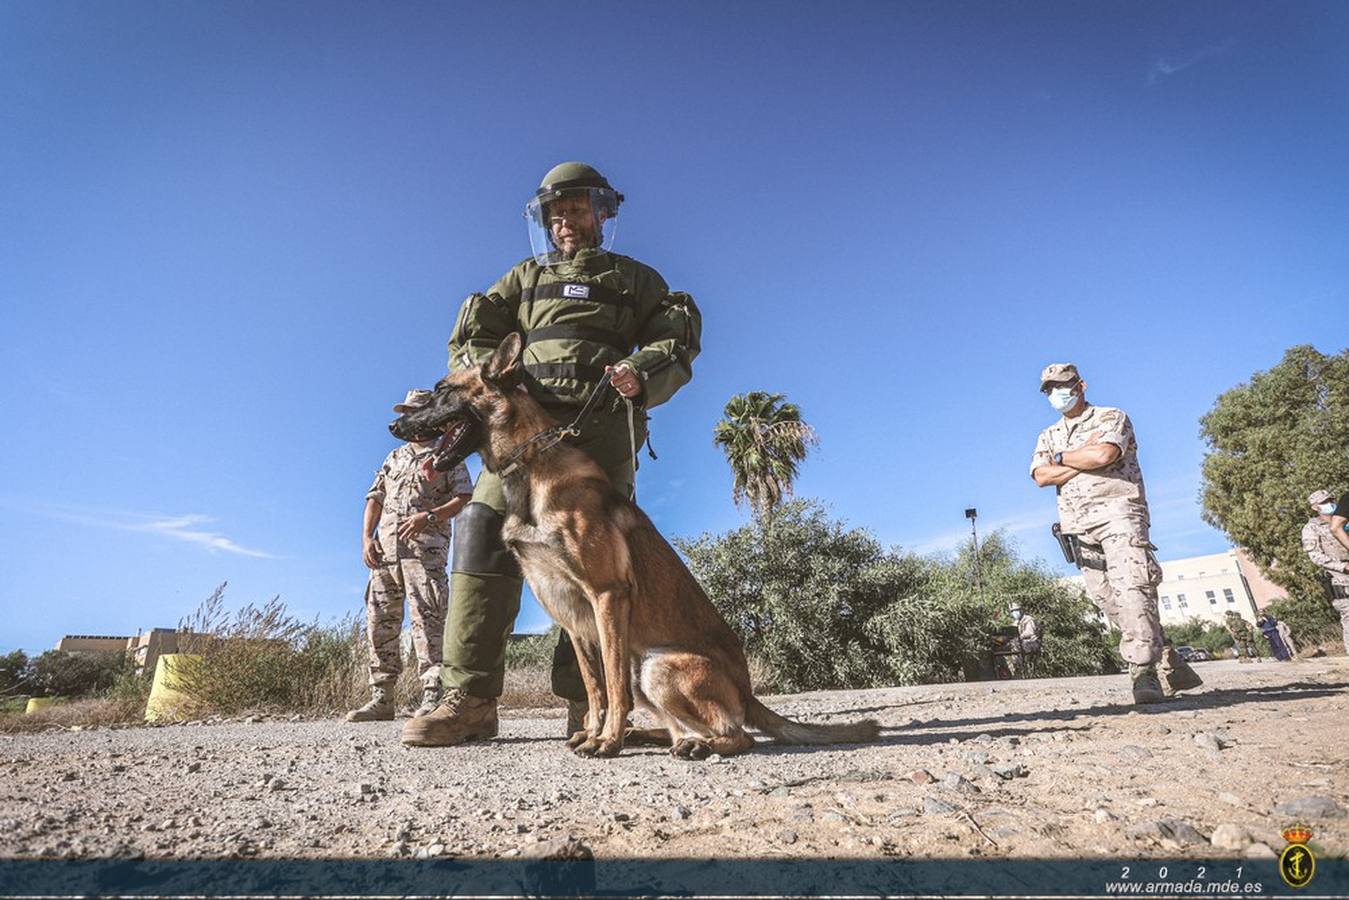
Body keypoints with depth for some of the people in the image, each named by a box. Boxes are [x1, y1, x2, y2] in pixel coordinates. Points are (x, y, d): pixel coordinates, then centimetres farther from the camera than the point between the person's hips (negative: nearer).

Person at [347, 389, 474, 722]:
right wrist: (366, 538, 6)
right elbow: (375, 499, 20)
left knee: (427, 620, -11)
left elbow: (464, 497, -3)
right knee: (380, 623, 6)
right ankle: (381, 699, 14)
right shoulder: (394, 458, 25)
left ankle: (433, 697, -10)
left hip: (425, 549, -6)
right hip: (385, 551, 6)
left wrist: (427, 517, -15)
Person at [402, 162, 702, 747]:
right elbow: (473, 335, 20)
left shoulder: (635, 279, 24)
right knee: (485, 529, -15)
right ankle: (470, 697, -12)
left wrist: (642, 370, -12)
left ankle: (586, 699, -7)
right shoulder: (525, 277, 30)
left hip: (603, 429, -1)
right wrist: (492, 371, -3)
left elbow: (678, 340, 10)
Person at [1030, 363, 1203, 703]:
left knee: (1131, 589, -18)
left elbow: (1104, 454, -14)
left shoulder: (1111, 417, 8)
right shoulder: (1048, 437, 21)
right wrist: (1085, 460, -5)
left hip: (1116, 512, -5)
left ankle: (1144, 672, -19)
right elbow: (1042, 476, 2)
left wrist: (1061, 458, 2)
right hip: (1079, 528, 5)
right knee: (1107, 599, 3)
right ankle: (1168, 663, 14)